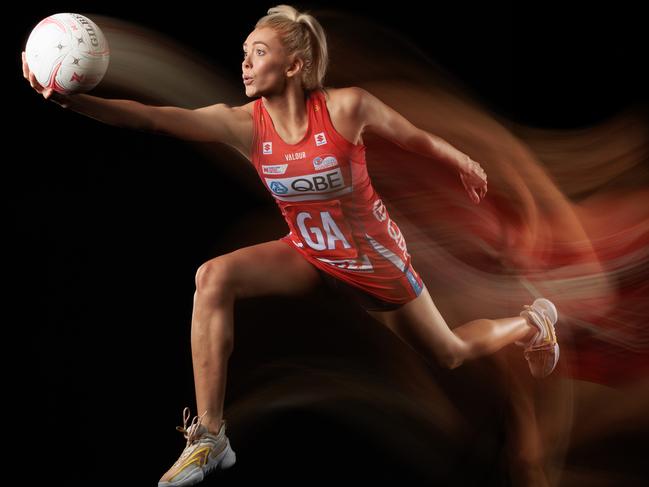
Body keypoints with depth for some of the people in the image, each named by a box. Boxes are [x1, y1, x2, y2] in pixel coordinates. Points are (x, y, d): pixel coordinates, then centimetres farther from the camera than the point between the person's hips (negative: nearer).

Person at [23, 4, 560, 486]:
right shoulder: (243, 124, -19)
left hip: (374, 257, -2)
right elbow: (150, 117, -30)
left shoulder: (346, 106, -26)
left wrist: (462, 161, 9)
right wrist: (69, 98, -42)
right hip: (308, 254, 3)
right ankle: (209, 437, -17)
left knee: (450, 354, 14)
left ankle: (533, 321, 49)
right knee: (214, 277, -24)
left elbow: (411, 135, -6)